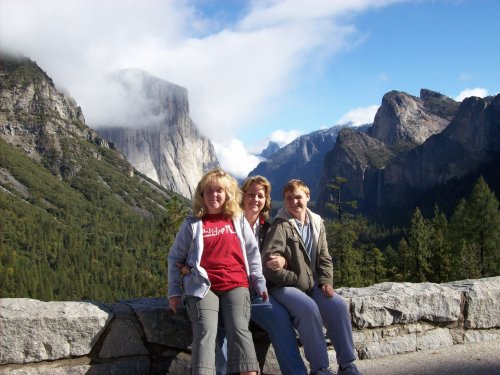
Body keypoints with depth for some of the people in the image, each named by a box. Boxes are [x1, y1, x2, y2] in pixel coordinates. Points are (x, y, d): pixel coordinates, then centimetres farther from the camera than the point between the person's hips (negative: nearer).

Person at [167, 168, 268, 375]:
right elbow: (175, 258, 11)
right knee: (205, 331, -21)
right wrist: (174, 292, 6)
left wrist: (260, 284, 10)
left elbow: (253, 254, 17)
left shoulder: (238, 221, 14)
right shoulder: (192, 224, 8)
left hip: (236, 286, 1)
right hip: (203, 287, -1)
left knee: (239, 330, -18)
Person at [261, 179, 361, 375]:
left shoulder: (317, 223, 11)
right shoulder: (280, 226, -8)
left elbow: (324, 258, 12)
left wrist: (326, 282, -7)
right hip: (283, 287, -5)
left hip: (312, 286, 5)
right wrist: (299, 281, -14)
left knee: (338, 304, -20)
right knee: (309, 307, -33)